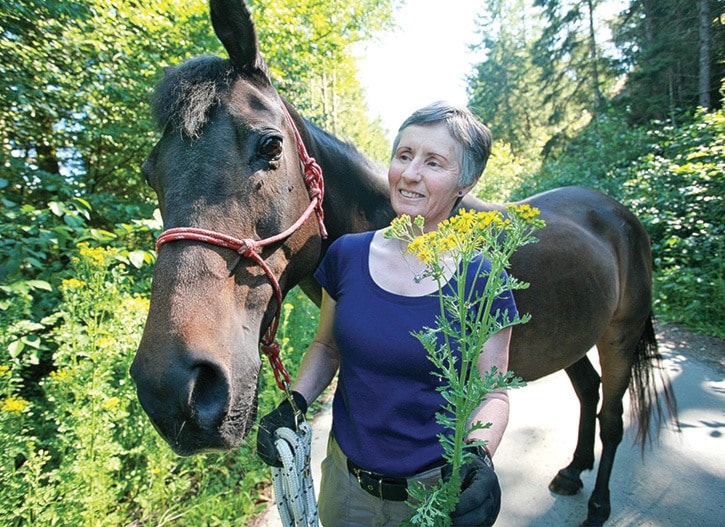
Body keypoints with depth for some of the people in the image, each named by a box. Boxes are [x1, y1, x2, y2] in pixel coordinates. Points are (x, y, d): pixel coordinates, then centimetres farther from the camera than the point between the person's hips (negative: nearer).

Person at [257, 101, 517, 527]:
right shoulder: (346, 255, -8)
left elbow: (491, 395, -7)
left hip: (438, 492, -2)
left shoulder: (482, 282, -15)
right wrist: (294, 403, -9)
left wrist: (479, 458, -25)